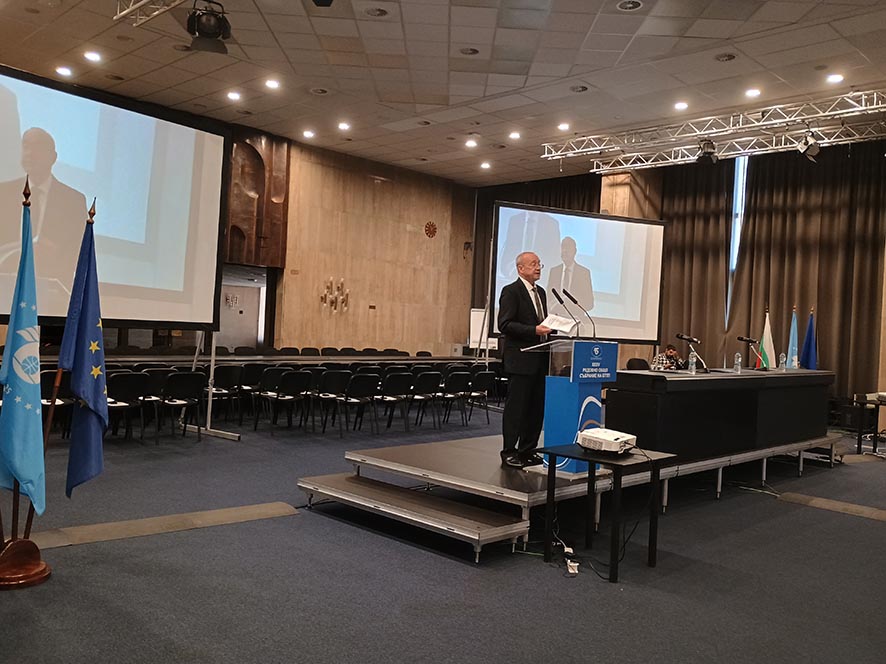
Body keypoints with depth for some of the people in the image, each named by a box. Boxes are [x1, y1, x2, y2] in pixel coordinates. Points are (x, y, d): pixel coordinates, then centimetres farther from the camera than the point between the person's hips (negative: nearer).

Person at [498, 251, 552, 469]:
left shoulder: (541, 292, 18)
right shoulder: (511, 291, -7)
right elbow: (505, 325, -15)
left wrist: (549, 329, 4)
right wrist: (534, 330, -21)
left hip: (539, 360, 8)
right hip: (520, 359, -8)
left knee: (537, 406, 10)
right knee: (515, 406, -3)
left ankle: (527, 450, 20)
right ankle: (508, 452, 5)